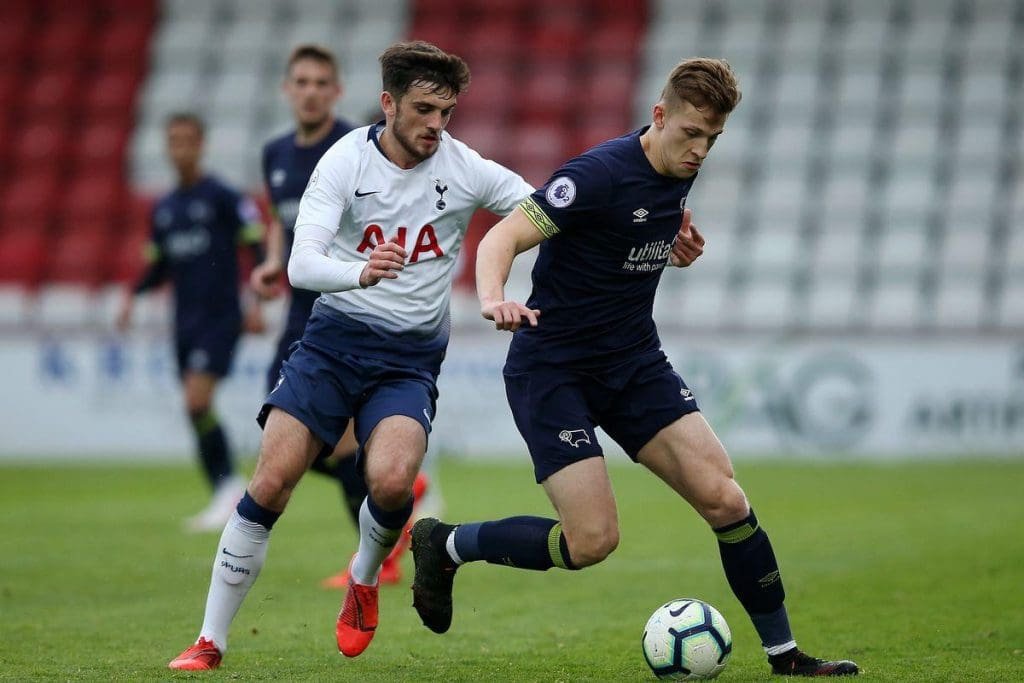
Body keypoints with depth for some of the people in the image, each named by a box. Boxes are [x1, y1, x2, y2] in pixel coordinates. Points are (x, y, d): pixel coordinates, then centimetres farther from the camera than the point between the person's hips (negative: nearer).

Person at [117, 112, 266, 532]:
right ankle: (228, 492, 15)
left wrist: (257, 303, -16)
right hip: (185, 321, 7)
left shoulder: (221, 197, -6)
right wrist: (132, 296, 5)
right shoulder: (163, 209, 14)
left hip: (220, 318, -7)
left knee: (197, 403, -18)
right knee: (198, 410, 6)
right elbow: (158, 266, 22)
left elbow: (259, 246, -8)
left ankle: (228, 488, -9)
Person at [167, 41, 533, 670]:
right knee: (270, 483, -12)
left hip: (410, 357, 0)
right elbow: (301, 264, -19)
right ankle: (211, 642, 1)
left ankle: (365, 578, 9)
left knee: (392, 480, -26)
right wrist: (360, 273, -41)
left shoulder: (465, 170, -5)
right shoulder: (345, 161, -9)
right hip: (335, 335, 0)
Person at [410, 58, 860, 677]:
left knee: (723, 498, -7)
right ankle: (446, 545, 8)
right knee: (593, 540, -15)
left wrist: (677, 246, 6)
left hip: (635, 361, 7)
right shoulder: (602, 173, -21)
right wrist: (493, 297, -44)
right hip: (551, 365, -7)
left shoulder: (680, 170, 3)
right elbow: (503, 237, -25)